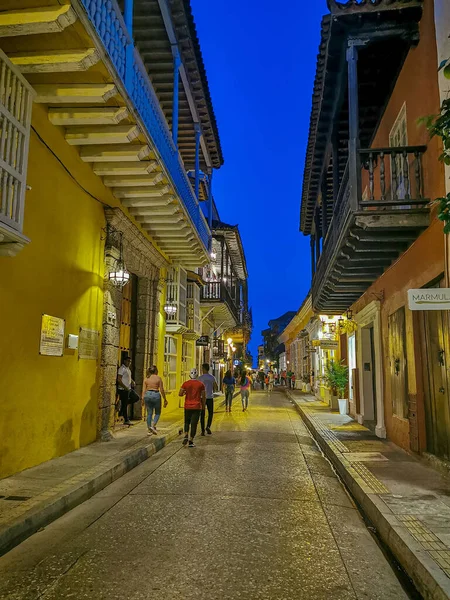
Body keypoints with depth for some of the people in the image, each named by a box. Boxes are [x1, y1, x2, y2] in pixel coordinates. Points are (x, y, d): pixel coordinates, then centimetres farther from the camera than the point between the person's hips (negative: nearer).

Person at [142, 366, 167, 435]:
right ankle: (153, 425, -7)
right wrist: (165, 399, 4)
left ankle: (149, 430, 13)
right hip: (156, 395, -3)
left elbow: (143, 390, 3)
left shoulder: (146, 378, 6)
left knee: (149, 413, 12)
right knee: (157, 413, 13)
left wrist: (142, 399, 8)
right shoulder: (158, 378, -3)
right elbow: (162, 390, -3)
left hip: (147, 395, 3)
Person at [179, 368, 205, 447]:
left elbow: (180, 394, -4)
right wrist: (203, 405, 14)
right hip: (197, 407, -1)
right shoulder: (201, 384, -4)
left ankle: (186, 436, -1)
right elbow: (203, 396, 0)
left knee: (187, 422, 19)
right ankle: (191, 441, 3)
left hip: (187, 406, 1)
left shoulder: (186, 383, -4)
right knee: (194, 423, 3)